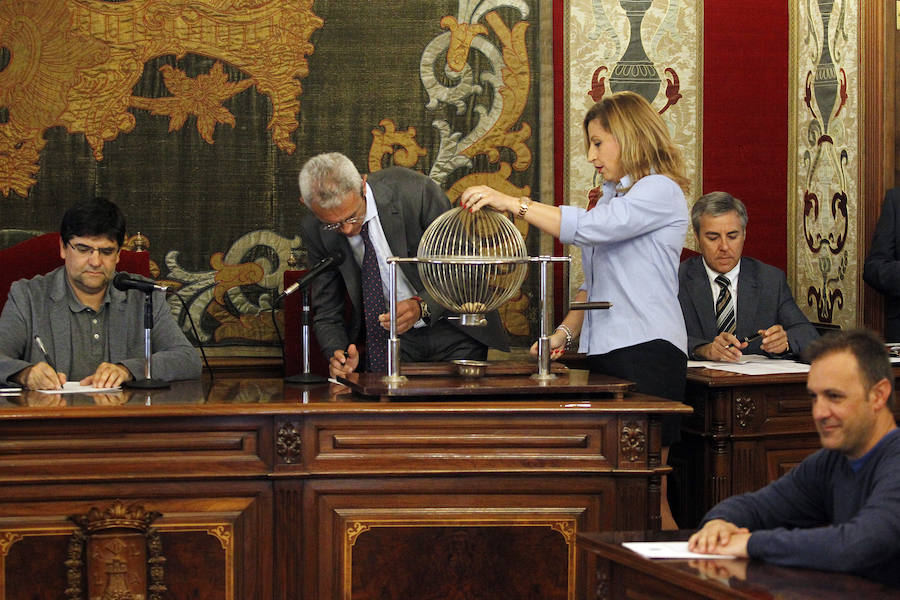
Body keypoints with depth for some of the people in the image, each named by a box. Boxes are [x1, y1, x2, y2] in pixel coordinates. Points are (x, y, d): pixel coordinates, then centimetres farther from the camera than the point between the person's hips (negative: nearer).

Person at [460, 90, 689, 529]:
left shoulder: (660, 191, -6)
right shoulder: (611, 198, 23)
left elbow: (588, 228, -20)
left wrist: (510, 203, -18)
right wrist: (565, 333, 11)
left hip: (647, 351, -9)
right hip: (604, 353, 9)